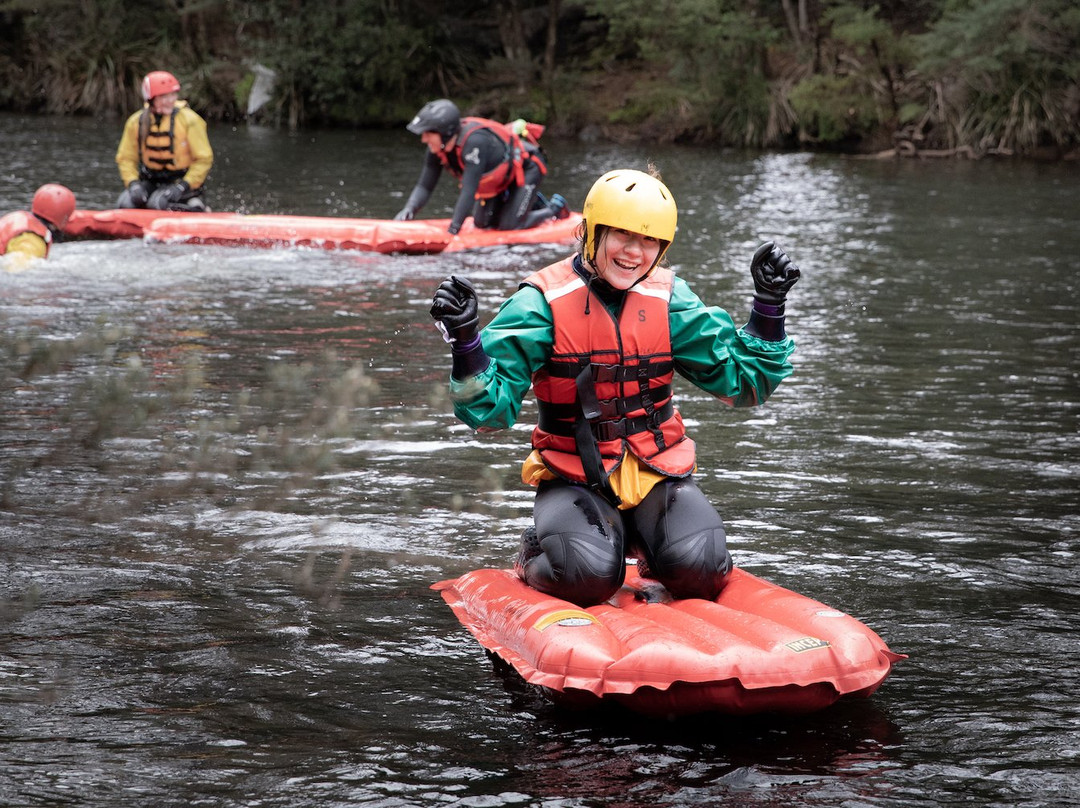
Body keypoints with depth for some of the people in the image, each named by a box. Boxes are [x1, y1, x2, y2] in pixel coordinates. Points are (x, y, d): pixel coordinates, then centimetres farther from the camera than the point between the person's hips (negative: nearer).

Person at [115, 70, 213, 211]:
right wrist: (133, 183, -14)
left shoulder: (189, 119, -12)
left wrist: (184, 186, -19)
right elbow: (126, 158, 5)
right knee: (126, 204, -23)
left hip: (182, 180, -3)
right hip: (149, 181, 3)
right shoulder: (136, 122, -2)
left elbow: (204, 159, -9)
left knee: (158, 203, -32)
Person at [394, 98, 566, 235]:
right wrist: (408, 210, -34)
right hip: (504, 176, 8)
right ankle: (532, 203, 28)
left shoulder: (474, 141, -42)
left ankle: (555, 209, 12)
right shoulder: (437, 149, -18)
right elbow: (424, 186, -13)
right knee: (482, 223, 7)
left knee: (509, 226, -14)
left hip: (527, 166, -8)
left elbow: (469, 190, -46)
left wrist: (453, 229, -48)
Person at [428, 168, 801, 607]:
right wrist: (465, 341, -30)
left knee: (700, 570, -22)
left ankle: (648, 542, 15)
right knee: (585, 577, -30)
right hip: (575, 479, -3)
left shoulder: (670, 300, 2)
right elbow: (490, 407, -13)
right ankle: (534, 558, 8)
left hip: (658, 473, 3)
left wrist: (769, 305, -6)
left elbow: (744, 381, 4)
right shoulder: (544, 301, -8)